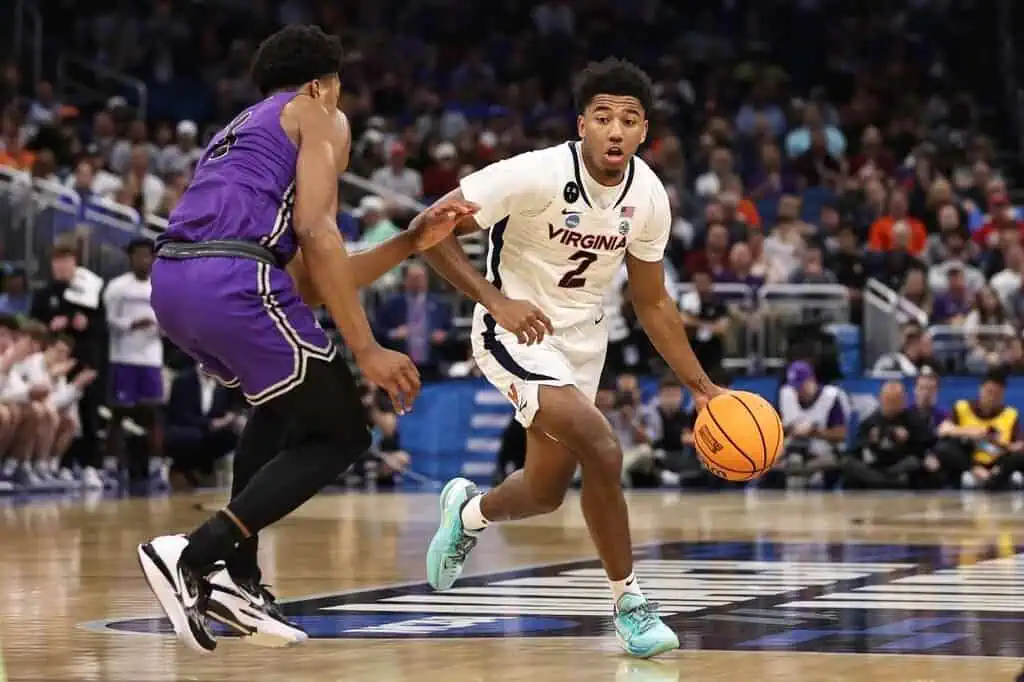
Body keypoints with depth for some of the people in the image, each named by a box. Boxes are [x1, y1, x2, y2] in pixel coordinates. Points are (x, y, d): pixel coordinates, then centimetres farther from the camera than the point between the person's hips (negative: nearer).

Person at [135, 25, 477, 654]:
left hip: (170, 280, 8)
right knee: (342, 434, 6)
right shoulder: (320, 117, 13)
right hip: (234, 279, -8)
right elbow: (317, 233, -5)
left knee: (285, 402, 33)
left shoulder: (240, 133, 35)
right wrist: (367, 351, -5)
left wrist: (412, 243, 28)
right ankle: (192, 555, -8)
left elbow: (308, 284, 29)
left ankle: (238, 579, 23)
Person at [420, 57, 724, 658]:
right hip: (518, 330, -6)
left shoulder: (649, 197, -8)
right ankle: (630, 604, -9)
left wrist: (702, 386, 0)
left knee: (547, 491, 17)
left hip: (583, 337, 7)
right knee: (602, 451, -25)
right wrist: (495, 301, -32)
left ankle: (469, 512, 51)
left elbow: (652, 302, 5)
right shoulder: (537, 174, -26)